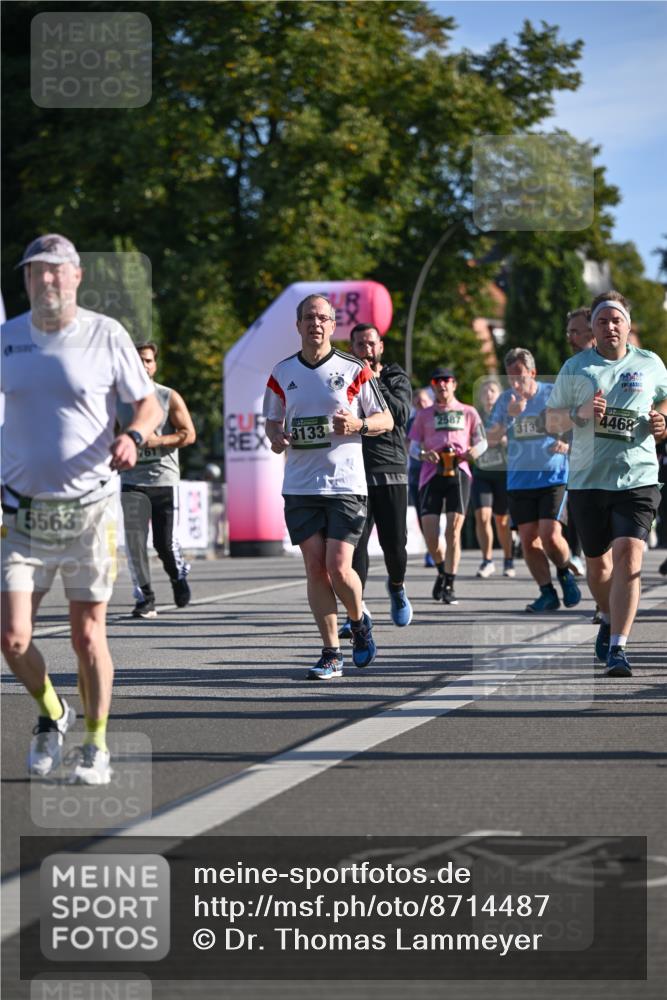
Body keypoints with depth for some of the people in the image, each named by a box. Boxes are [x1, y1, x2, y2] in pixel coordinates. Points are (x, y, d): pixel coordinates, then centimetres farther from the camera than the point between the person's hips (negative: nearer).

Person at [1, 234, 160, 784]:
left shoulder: (106, 335, -2)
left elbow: (149, 404, 4)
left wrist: (132, 436, -17)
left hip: (90, 508, -2)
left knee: (88, 636, 1)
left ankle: (96, 747, 17)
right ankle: (52, 714, 23)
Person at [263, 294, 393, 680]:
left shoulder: (353, 370, 0)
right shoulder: (283, 373, 8)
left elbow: (386, 420, 6)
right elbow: (273, 421, 19)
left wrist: (358, 425, -14)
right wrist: (276, 437, -4)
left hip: (345, 484, -3)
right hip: (300, 486, 3)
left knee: (338, 567, -10)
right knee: (315, 568, 0)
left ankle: (359, 620, 21)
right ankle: (331, 654, 6)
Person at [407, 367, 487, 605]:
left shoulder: (468, 413, 16)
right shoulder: (424, 415, 18)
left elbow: (482, 442, 16)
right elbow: (412, 444, 12)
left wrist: (474, 451, -7)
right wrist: (423, 454, -10)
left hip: (458, 472, -1)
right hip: (431, 475, 1)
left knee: (453, 531, -11)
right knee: (430, 534, -8)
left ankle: (449, 586, -5)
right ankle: (442, 571, 21)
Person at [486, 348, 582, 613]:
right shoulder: (506, 400, 5)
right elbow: (491, 439, -1)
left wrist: (568, 444, -15)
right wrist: (509, 416, -17)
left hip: (553, 477, -3)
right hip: (519, 480, 4)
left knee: (550, 535, -15)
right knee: (528, 540, 1)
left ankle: (565, 574, 15)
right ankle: (547, 594, 12)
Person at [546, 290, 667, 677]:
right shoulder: (576, 368, 6)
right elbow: (552, 420, 9)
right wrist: (580, 413, -12)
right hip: (588, 480, 2)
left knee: (628, 558, -18)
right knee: (597, 563, 12)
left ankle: (617, 648, -19)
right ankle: (610, 620, 42)